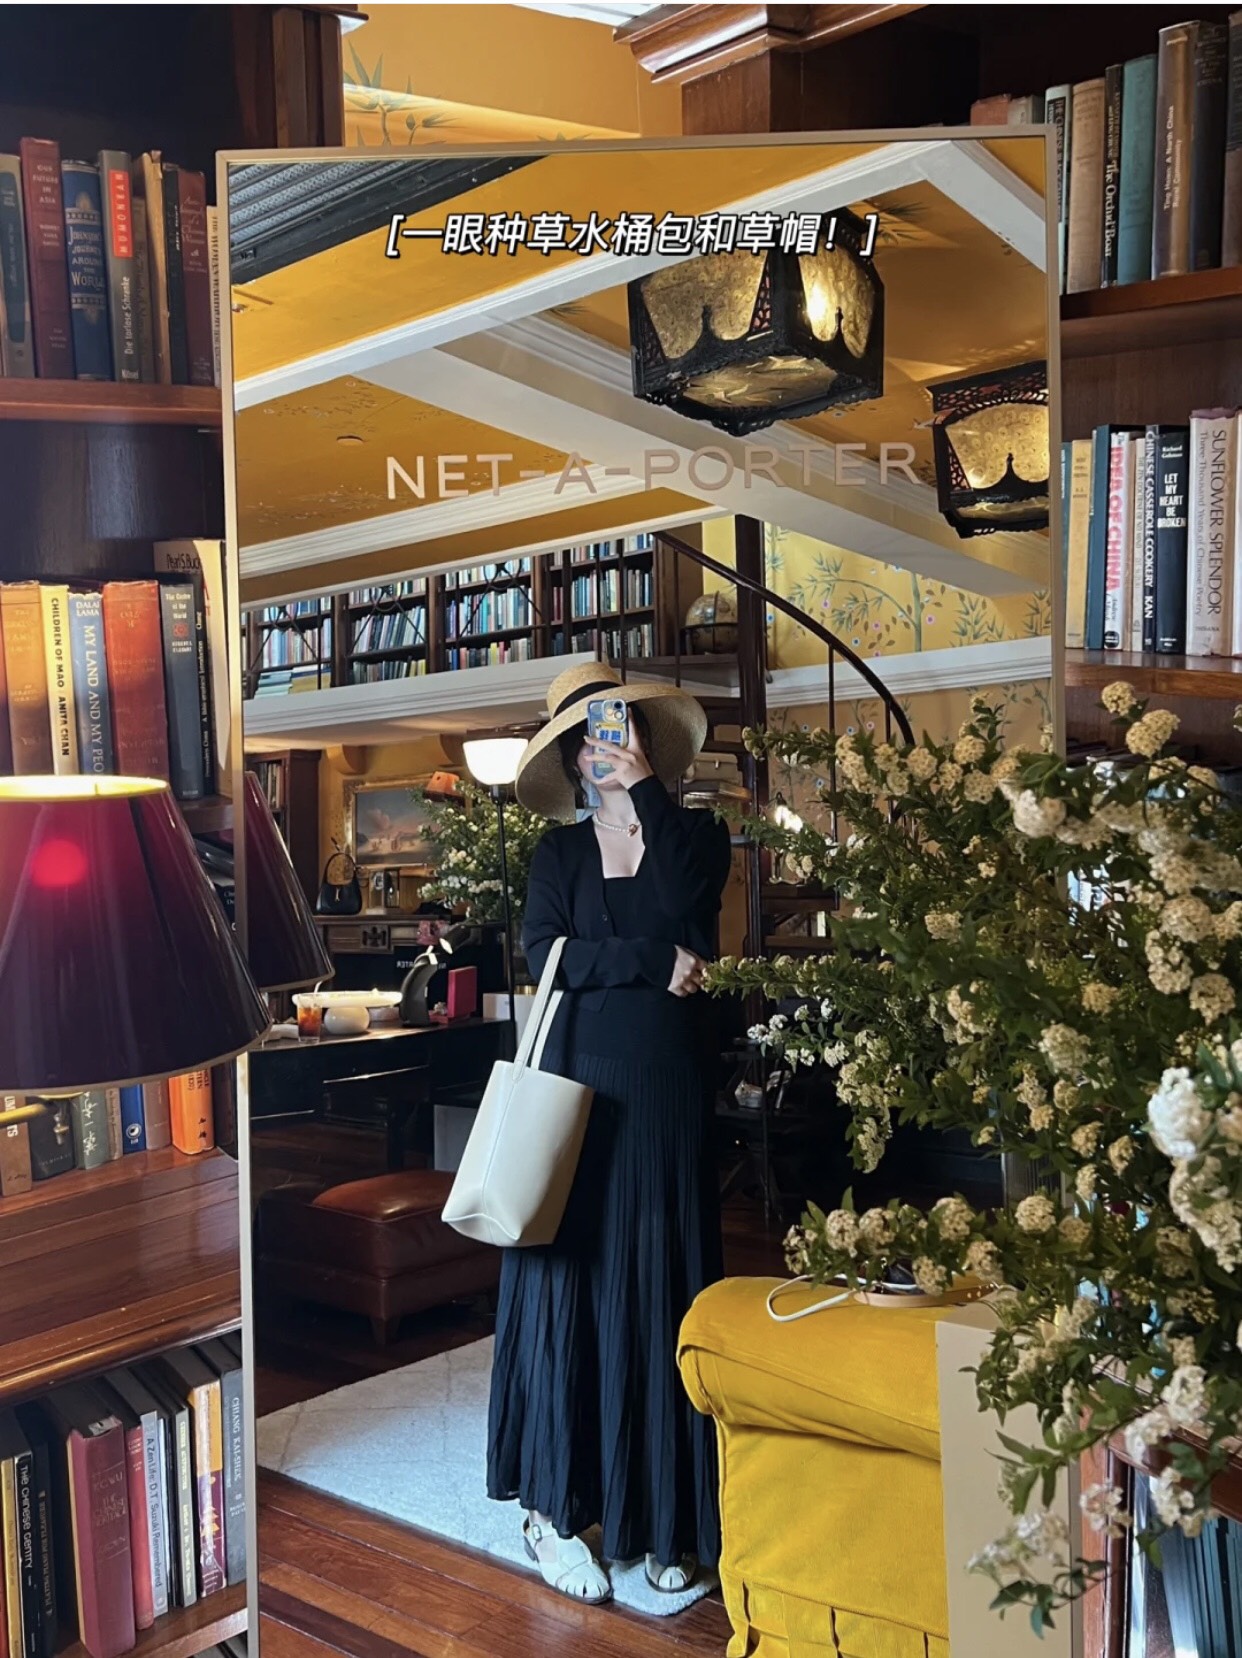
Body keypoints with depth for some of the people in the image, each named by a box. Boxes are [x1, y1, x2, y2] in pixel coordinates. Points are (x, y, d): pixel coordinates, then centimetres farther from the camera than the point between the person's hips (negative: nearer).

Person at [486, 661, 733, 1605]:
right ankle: (552, 1506, 15)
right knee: (570, 1286, 2)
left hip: (670, 1092, 0)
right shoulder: (561, 852, 7)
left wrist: (648, 790, -13)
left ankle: (664, 1516, 19)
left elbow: (687, 904, -16)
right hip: (580, 1085, 0)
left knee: (662, 1293, 6)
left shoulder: (697, 834, 6)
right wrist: (656, 962, -13)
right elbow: (543, 953, -8)